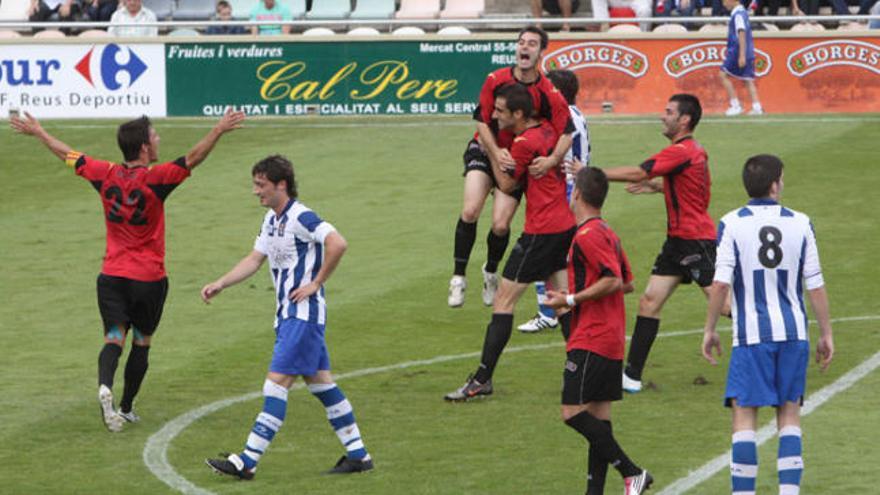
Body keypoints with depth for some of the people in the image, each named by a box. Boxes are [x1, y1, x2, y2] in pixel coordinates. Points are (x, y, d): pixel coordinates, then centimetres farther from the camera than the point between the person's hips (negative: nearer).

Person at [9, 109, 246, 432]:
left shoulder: (106, 174, -2)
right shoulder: (154, 179, -14)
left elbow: (67, 155, 12)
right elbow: (192, 159, -26)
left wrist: (37, 132, 26)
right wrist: (219, 131, -29)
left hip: (112, 275, 3)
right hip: (149, 278, -3)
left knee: (114, 339, -1)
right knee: (141, 342, 13)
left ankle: (105, 386, -30)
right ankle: (126, 409, 19)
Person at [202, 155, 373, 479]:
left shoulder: (300, 218, -17)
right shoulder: (271, 219, 13)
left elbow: (337, 244, -28)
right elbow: (254, 260, 19)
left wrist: (315, 284, -21)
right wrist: (219, 285, 9)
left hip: (303, 313, -10)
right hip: (287, 315, 10)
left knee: (277, 382, -11)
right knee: (319, 382, 12)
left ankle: (247, 462, -13)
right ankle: (357, 455, 18)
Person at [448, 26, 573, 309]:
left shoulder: (549, 94, -15)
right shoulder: (496, 80, -12)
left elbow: (566, 132, -17)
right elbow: (483, 121, -7)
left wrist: (552, 160, -35)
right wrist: (496, 152, -22)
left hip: (517, 161, 0)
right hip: (485, 151, 0)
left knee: (500, 225, -9)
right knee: (470, 211, -20)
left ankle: (491, 272, 23)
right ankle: (458, 277, -11)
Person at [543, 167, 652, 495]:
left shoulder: (587, 236, -14)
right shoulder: (608, 234, 15)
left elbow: (613, 281, -22)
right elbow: (627, 283, 20)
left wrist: (571, 300, -16)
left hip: (591, 341, -10)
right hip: (612, 340, 10)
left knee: (574, 412, -11)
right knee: (598, 416, 9)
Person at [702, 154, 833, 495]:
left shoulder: (732, 224, -5)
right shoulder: (800, 224, 2)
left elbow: (721, 284, -11)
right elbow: (815, 286, 3)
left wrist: (709, 330, 0)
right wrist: (826, 335, 12)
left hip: (751, 335, -2)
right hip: (793, 333, 3)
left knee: (744, 415, 0)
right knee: (789, 414, 10)